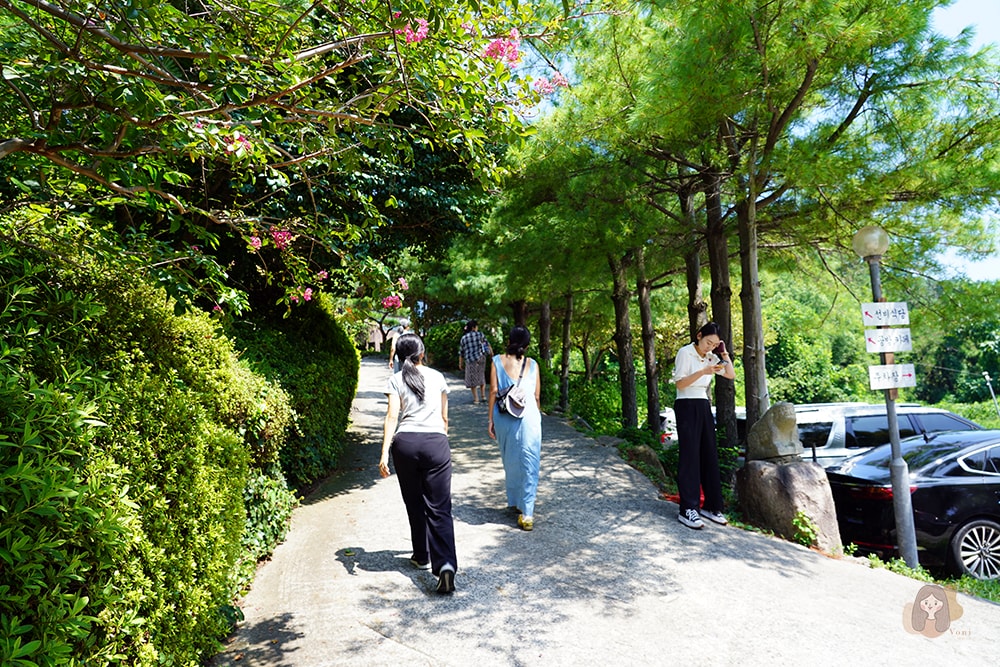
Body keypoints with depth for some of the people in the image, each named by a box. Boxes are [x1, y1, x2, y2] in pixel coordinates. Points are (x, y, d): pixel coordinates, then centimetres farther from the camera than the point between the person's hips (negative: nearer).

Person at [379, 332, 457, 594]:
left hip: (405, 443, 0)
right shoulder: (437, 377, 9)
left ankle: (422, 556, 31)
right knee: (439, 508, 0)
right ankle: (446, 563, -16)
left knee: (414, 504, 17)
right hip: (436, 442, 0)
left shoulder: (396, 380, 4)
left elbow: (392, 417, -6)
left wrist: (384, 453, -8)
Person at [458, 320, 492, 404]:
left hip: (470, 361, -1)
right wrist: (491, 351, 25)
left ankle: (476, 399, 8)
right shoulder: (480, 334, -3)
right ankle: (483, 396, 20)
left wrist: (460, 363, 12)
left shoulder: (463, 338, 0)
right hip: (481, 358, 1)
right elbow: (487, 343, 8)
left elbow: (461, 352, 3)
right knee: (481, 377, 20)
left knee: (472, 379, 8)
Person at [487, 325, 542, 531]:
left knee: (509, 461, 18)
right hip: (528, 416, -1)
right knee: (528, 465, 3)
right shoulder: (532, 364, 5)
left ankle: (513, 501, 32)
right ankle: (526, 513, 1)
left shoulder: (497, 361, 3)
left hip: (504, 417, 1)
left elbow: (493, 391, 0)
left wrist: (491, 419, 6)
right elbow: (537, 396, 8)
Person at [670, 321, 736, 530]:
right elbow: (680, 383, -15)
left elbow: (731, 375, 12)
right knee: (689, 457, -9)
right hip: (687, 407, -7)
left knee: (710, 456, 7)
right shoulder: (685, 353, -7)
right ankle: (688, 510, -8)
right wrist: (703, 372, -25)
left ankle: (712, 506, 15)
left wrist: (725, 355, 4)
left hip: (704, 407, 7)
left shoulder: (711, 357, 13)